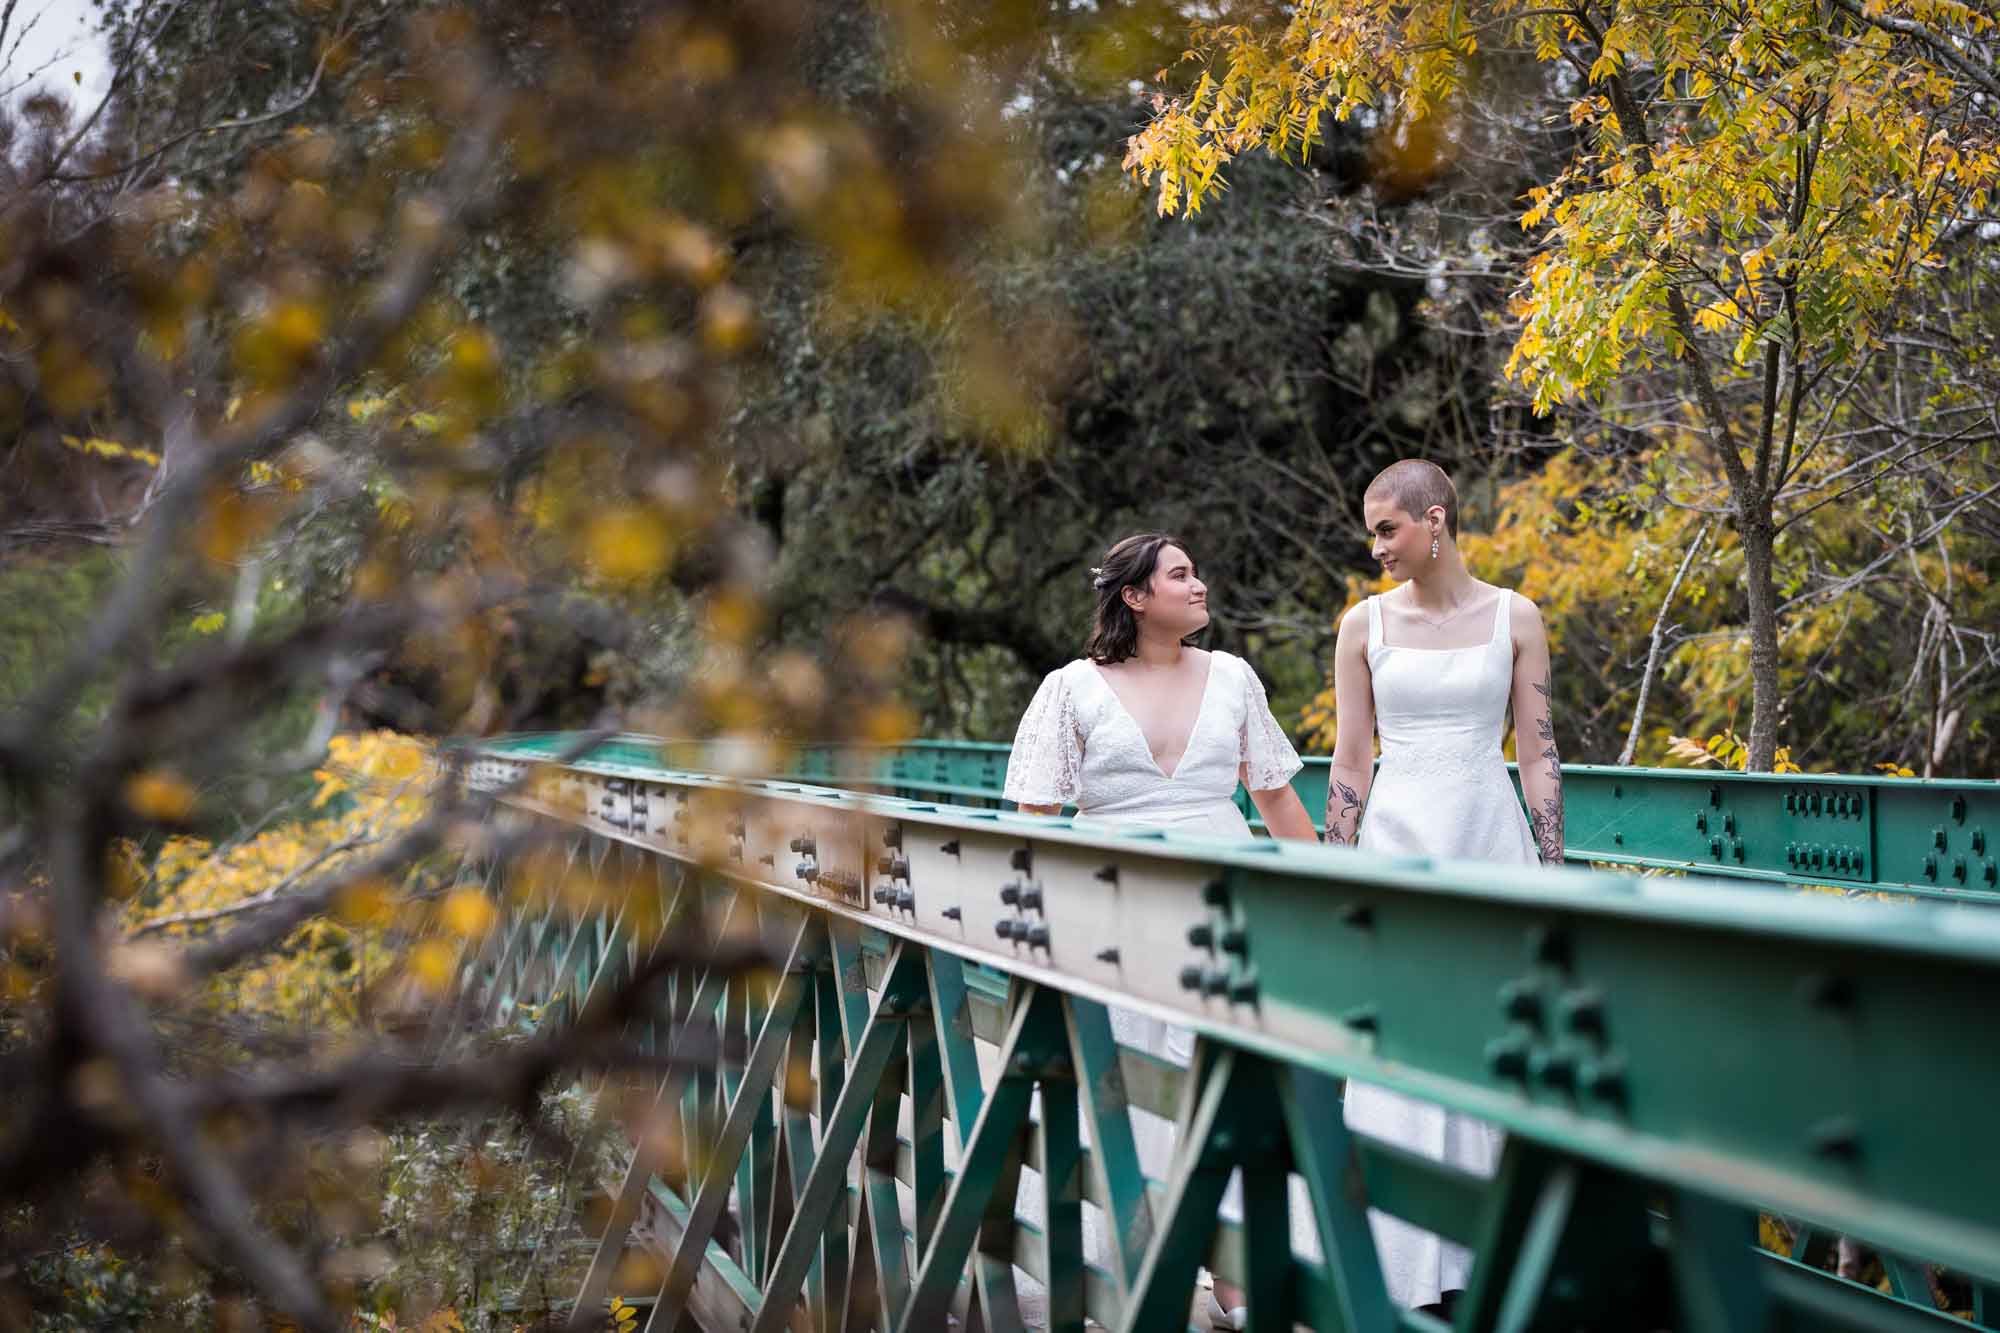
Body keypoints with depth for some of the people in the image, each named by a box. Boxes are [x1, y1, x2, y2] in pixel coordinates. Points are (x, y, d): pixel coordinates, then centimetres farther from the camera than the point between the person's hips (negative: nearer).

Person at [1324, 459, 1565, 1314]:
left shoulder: (1513, 619, 2)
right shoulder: (1366, 625, 3)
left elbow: (1537, 755, 3)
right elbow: (1349, 765, 4)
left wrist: (1554, 878, 0)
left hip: (1491, 840, 0)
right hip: (1397, 842, 0)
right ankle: (1408, 1268, 5)